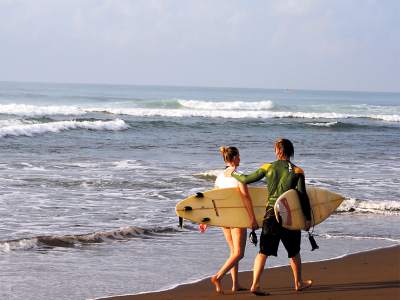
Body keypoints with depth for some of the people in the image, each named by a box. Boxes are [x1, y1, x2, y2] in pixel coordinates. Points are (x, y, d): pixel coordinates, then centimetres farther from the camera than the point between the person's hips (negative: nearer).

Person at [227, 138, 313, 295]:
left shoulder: (268, 167, 0)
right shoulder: (297, 171, -5)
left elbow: (247, 179, 4)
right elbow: (302, 195, -7)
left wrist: (233, 174, 22)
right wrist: (308, 217, 0)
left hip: (271, 213, 1)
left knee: (263, 251, 1)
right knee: (294, 251, 17)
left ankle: (255, 284, -10)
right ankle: (298, 283, 30)